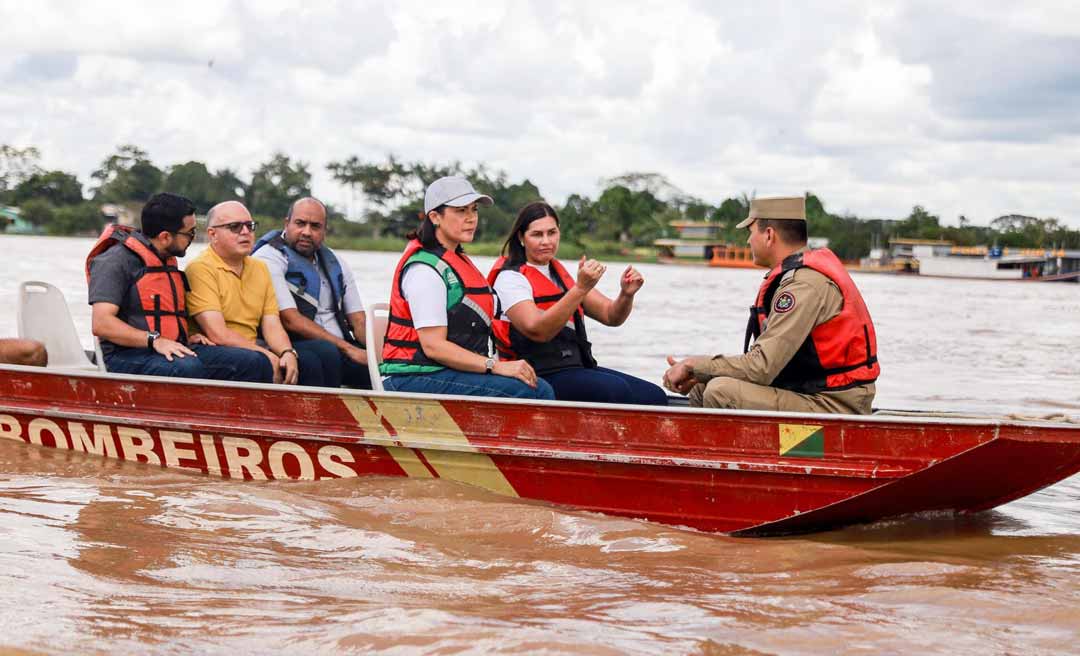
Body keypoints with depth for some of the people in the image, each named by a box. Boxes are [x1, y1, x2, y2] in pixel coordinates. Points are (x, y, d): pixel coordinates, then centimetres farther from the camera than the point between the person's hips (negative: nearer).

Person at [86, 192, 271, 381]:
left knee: (256, 364, -14)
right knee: (189, 369, -40)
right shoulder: (115, 261, -6)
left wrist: (186, 338, 13)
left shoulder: (169, 262, 23)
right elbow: (100, 324, -16)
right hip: (126, 356, -8)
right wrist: (155, 340, -23)